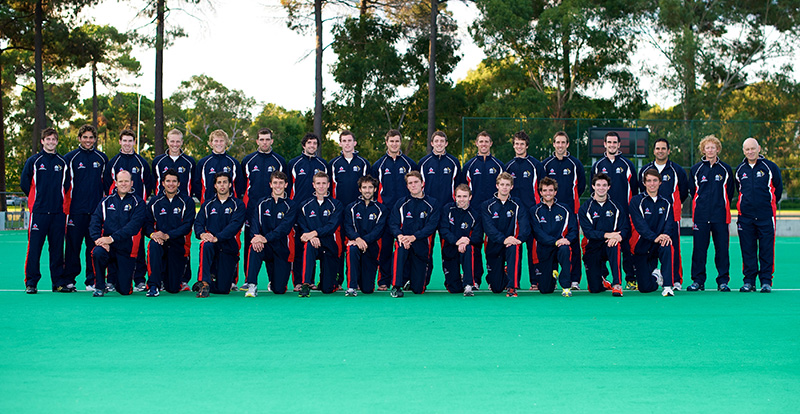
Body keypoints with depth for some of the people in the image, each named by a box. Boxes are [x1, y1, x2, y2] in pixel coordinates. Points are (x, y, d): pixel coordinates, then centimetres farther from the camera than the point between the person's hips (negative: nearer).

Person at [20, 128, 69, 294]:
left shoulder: (63, 162, 11)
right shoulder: (33, 161, 3)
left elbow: (66, 185, 18)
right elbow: (24, 183, 6)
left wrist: (59, 198, 9)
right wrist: (36, 198, 7)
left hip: (58, 212, 2)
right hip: (38, 211, -2)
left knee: (57, 248, 5)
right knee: (34, 247, -4)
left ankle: (59, 282, 10)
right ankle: (31, 283, 2)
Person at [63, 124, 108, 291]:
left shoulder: (102, 158, 11)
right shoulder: (70, 157, 4)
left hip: (97, 209, 2)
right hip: (76, 209, -2)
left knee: (94, 245, 2)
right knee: (73, 244, -1)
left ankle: (92, 281, 8)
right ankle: (69, 279, 7)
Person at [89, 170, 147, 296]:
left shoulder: (138, 203, 0)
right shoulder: (106, 201, 10)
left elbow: (134, 225, -14)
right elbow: (94, 222, 2)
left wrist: (112, 238, -23)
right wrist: (98, 239, -19)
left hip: (127, 249, -1)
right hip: (108, 247, 1)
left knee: (125, 290, -3)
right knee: (97, 252, -35)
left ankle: (113, 279, 35)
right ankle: (99, 287, -12)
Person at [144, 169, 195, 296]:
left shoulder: (187, 202, -1)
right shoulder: (154, 201, 6)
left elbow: (187, 225, -10)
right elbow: (147, 223, 3)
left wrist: (167, 235, -22)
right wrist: (152, 234, -21)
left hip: (179, 244, -1)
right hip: (160, 241, 1)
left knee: (173, 288, -2)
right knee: (153, 245, -38)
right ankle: (153, 285, -28)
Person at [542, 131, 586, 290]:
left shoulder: (575, 163, 5)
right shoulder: (546, 164, 9)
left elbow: (581, 184, 13)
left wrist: (572, 198, 9)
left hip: (571, 209, -1)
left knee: (573, 244, -5)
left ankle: (575, 280, -2)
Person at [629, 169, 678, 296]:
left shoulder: (666, 203, 10)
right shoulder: (636, 201, -3)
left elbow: (670, 223, -3)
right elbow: (640, 224, -15)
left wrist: (666, 235, -27)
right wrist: (655, 237, -31)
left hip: (658, 246, 2)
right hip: (642, 247, -2)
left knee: (668, 246, -36)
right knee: (645, 288, -9)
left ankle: (668, 286, -29)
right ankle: (655, 275, 28)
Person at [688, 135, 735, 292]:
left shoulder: (726, 169, 7)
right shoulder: (696, 169, 8)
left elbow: (729, 192, 11)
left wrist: (721, 205, 6)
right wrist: (700, 205, 8)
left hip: (720, 215, 0)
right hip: (700, 216, 0)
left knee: (722, 248, 0)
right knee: (699, 248, 0)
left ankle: (723, 281, 7)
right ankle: (698, 280, 7)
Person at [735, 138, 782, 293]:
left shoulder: (770, 167, 1)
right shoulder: (740, 169, 10)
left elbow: (778, 188, 9)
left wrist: (770, 204, 13)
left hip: (766, 216, -3)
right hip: (745, 216, 3)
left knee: (766, 249, -2)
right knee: (747, 250, 3)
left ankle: (766, 281, 4)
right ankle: (749, 281, 9)